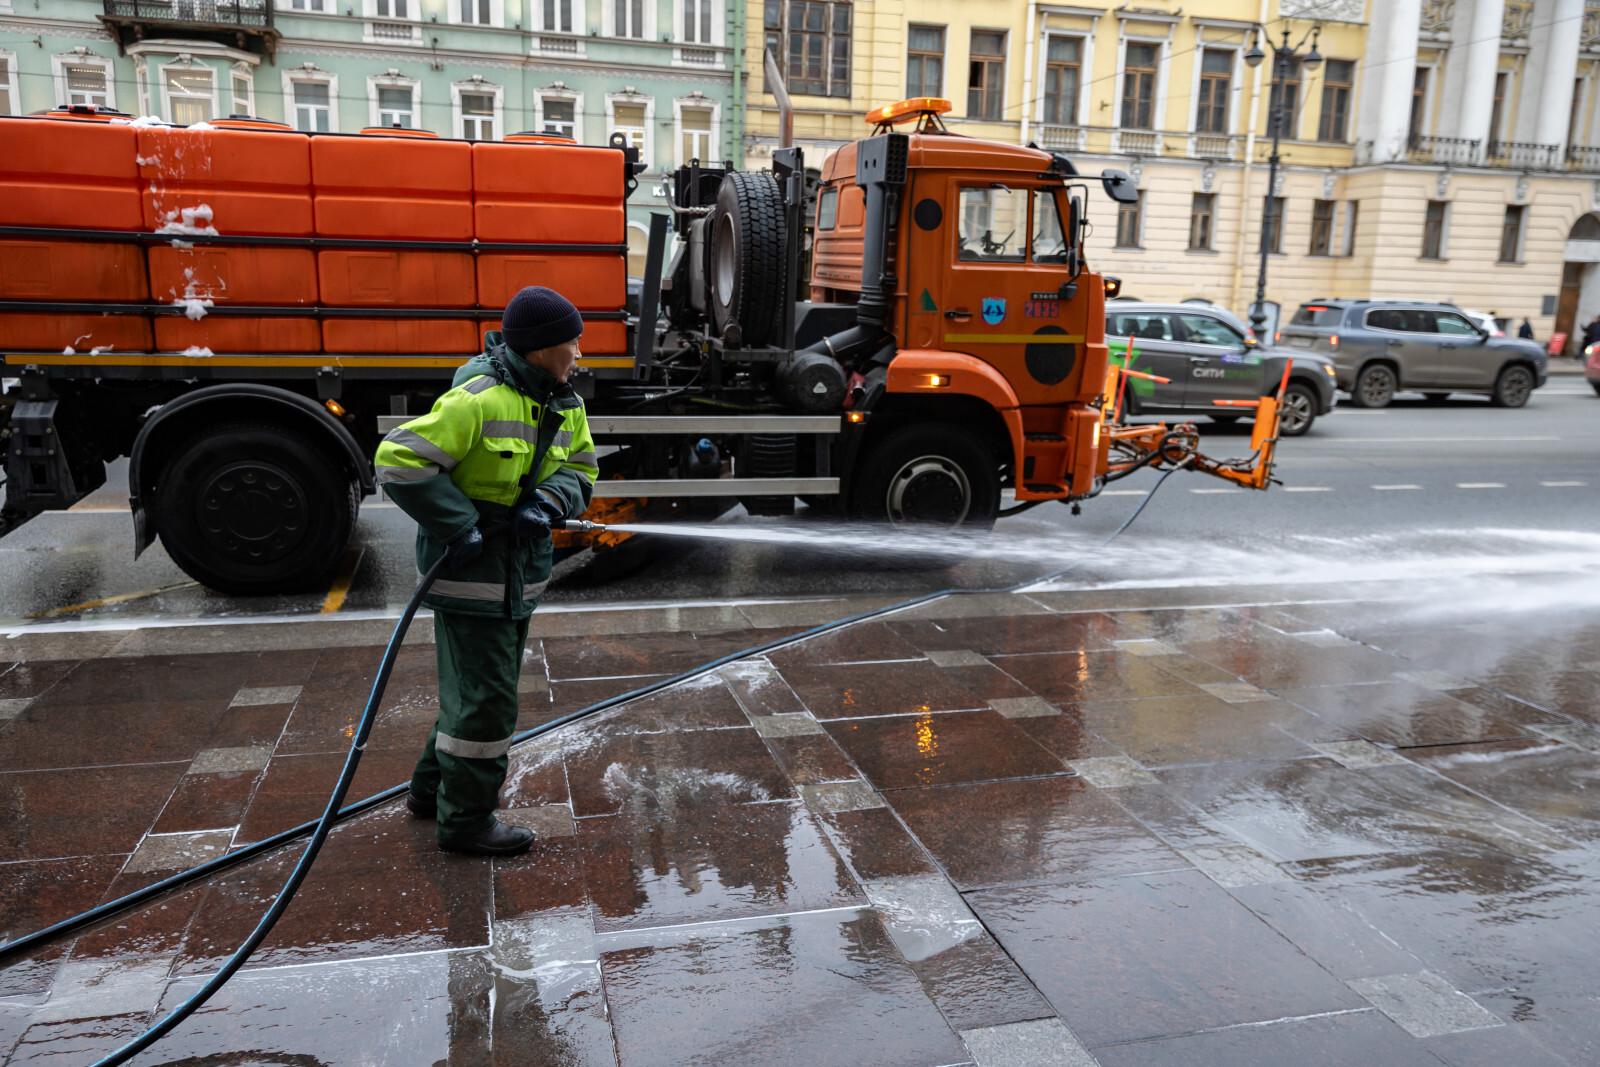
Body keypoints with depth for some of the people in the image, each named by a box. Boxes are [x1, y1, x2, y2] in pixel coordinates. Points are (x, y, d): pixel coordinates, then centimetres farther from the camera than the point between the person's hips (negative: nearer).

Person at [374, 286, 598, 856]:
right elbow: (398, 460, -24)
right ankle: (466, 820, 14)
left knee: (472, 686, 21)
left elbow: (580, 470, 12)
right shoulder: (477, 400, -22)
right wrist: (459, 525, -24)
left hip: (521, 568, 9)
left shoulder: (565, 406, 4)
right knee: (486, 698, -2)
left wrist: (550, 500, -11)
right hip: (471, 569, -9)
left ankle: (433, 789, 39)